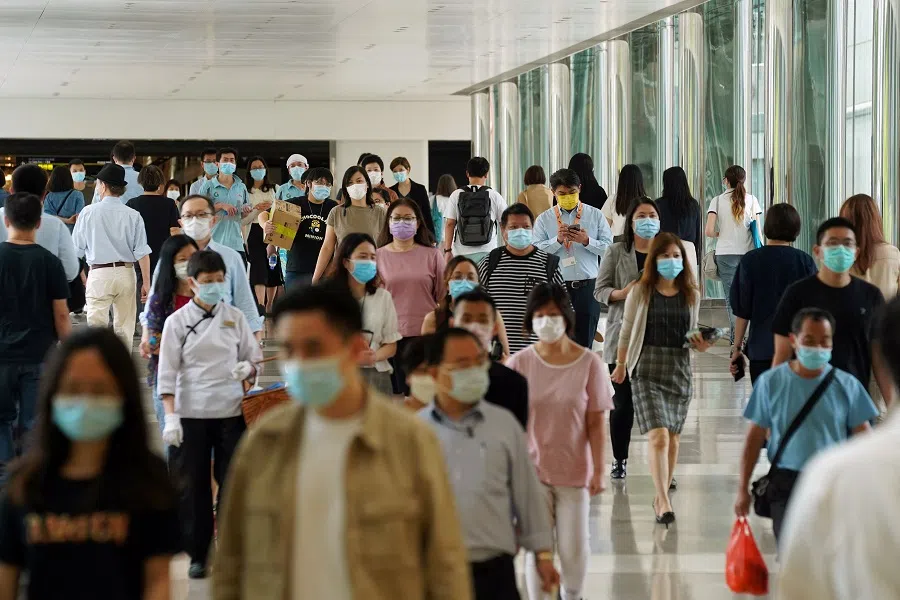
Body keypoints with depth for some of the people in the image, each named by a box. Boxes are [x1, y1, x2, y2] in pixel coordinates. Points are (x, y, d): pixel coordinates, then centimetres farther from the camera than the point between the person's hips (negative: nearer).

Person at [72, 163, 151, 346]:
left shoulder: (89, 212, -4)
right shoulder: (133, 216, -1)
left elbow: (77, 249, 2)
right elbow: (142, 252, -3)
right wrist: (146, 283, 2)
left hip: (99, 273, -3)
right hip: (126, 273, 3)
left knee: (97, 325, -7)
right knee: (124, 328, 12)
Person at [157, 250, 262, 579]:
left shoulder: (235, 318, 6)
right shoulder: (178, 321, 0)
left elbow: (254, 359, 11)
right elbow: (167, 373, -2)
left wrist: (248, 370, -13)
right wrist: (170, 416, -10)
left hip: (230, 413, 1)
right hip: (190, 415, -1)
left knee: (234, 483, 2)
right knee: (193, 487, 4)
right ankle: (198, 555, 15)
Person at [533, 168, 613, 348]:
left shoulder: (595, 215, 8)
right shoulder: (544, 220, 7)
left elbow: (609, 248, 2)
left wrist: (586, 241, -13)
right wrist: (558, 240, -15)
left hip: (587, 287, 0)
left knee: (584, 341, 2)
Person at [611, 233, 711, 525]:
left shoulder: (691, 295, 7)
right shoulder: (640, 292, -2)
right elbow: (627, 331, 8)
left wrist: (701, 345, -4)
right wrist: (621, 365, 14)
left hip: (680, 369, 4)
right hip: (648, 369, -4)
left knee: (673, 437, 10)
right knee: (658, 436, -15)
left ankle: (661, 495, 24)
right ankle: (663, 503, -18)